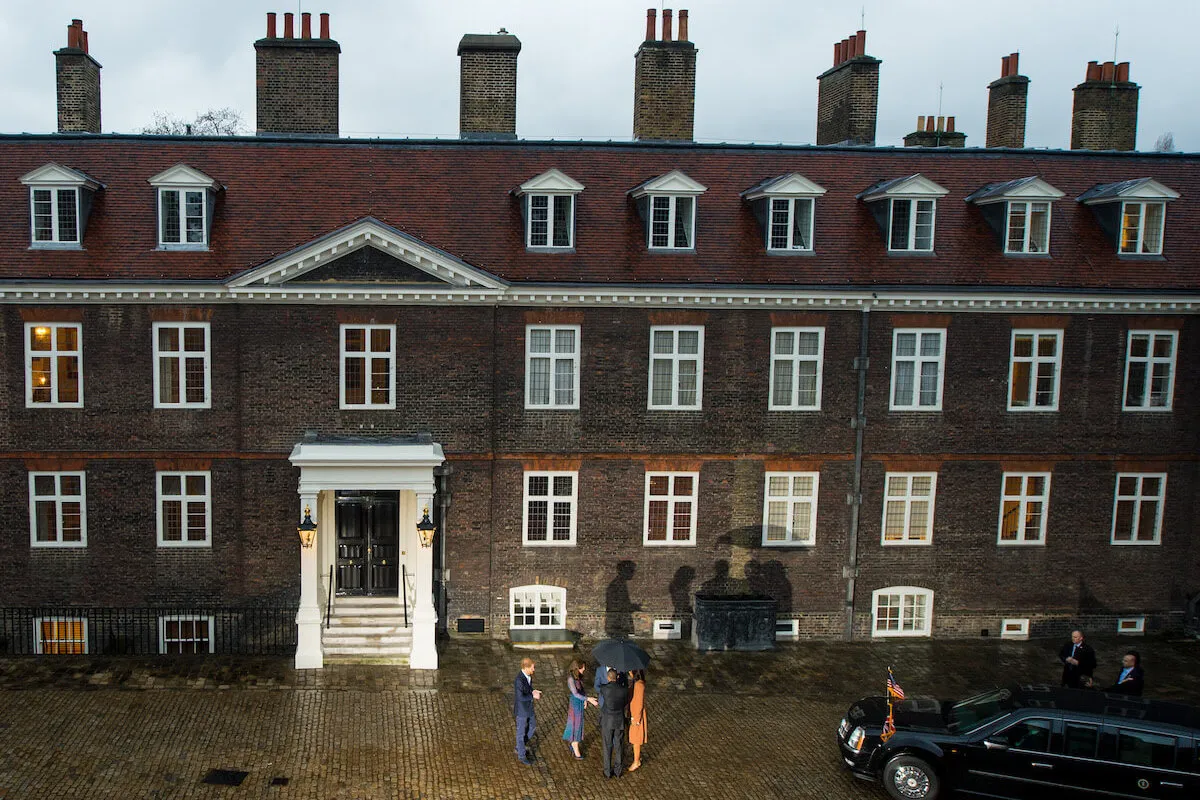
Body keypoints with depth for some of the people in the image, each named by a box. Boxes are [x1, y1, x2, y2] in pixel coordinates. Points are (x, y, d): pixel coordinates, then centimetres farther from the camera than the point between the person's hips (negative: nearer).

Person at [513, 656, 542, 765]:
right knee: (521, 733, 10)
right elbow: (520, 697, -33)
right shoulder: (519, 679, -33)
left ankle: (519, 748, 40)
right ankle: (521, 756, 28)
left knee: (532, 728, 22)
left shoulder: (528, 675, -4)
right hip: (521, 709, -9)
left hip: (528, 707, 9)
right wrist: (533, 696, -22)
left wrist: (533, 691, -6)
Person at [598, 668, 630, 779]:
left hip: (607, 721, -2)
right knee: (618, 745, 18)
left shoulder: (604, 689, -20)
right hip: (620, 721, 2)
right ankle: (617, 771, 30)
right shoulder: (624, 690, -14)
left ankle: (608, 772, 25)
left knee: (607, 746, 14)